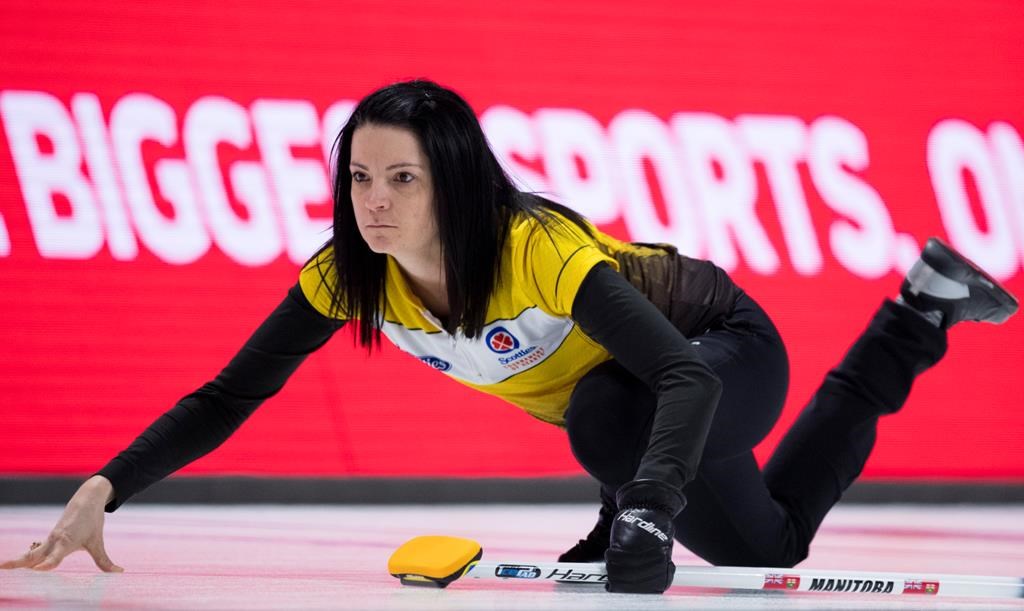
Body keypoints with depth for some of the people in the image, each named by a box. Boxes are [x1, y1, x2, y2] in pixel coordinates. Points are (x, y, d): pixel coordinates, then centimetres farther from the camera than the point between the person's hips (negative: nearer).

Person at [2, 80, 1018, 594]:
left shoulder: (540, 249, -40)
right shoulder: (351, 275, -24)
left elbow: (686, 375, -48)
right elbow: (225, 399, -20)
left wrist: (647, 511, -64)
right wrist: (103, 491, -35)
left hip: (724, 355, -6)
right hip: (617, 396, 6)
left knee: (606, 416, -40)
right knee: (762, 550, 24)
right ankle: (916, 313, 38)